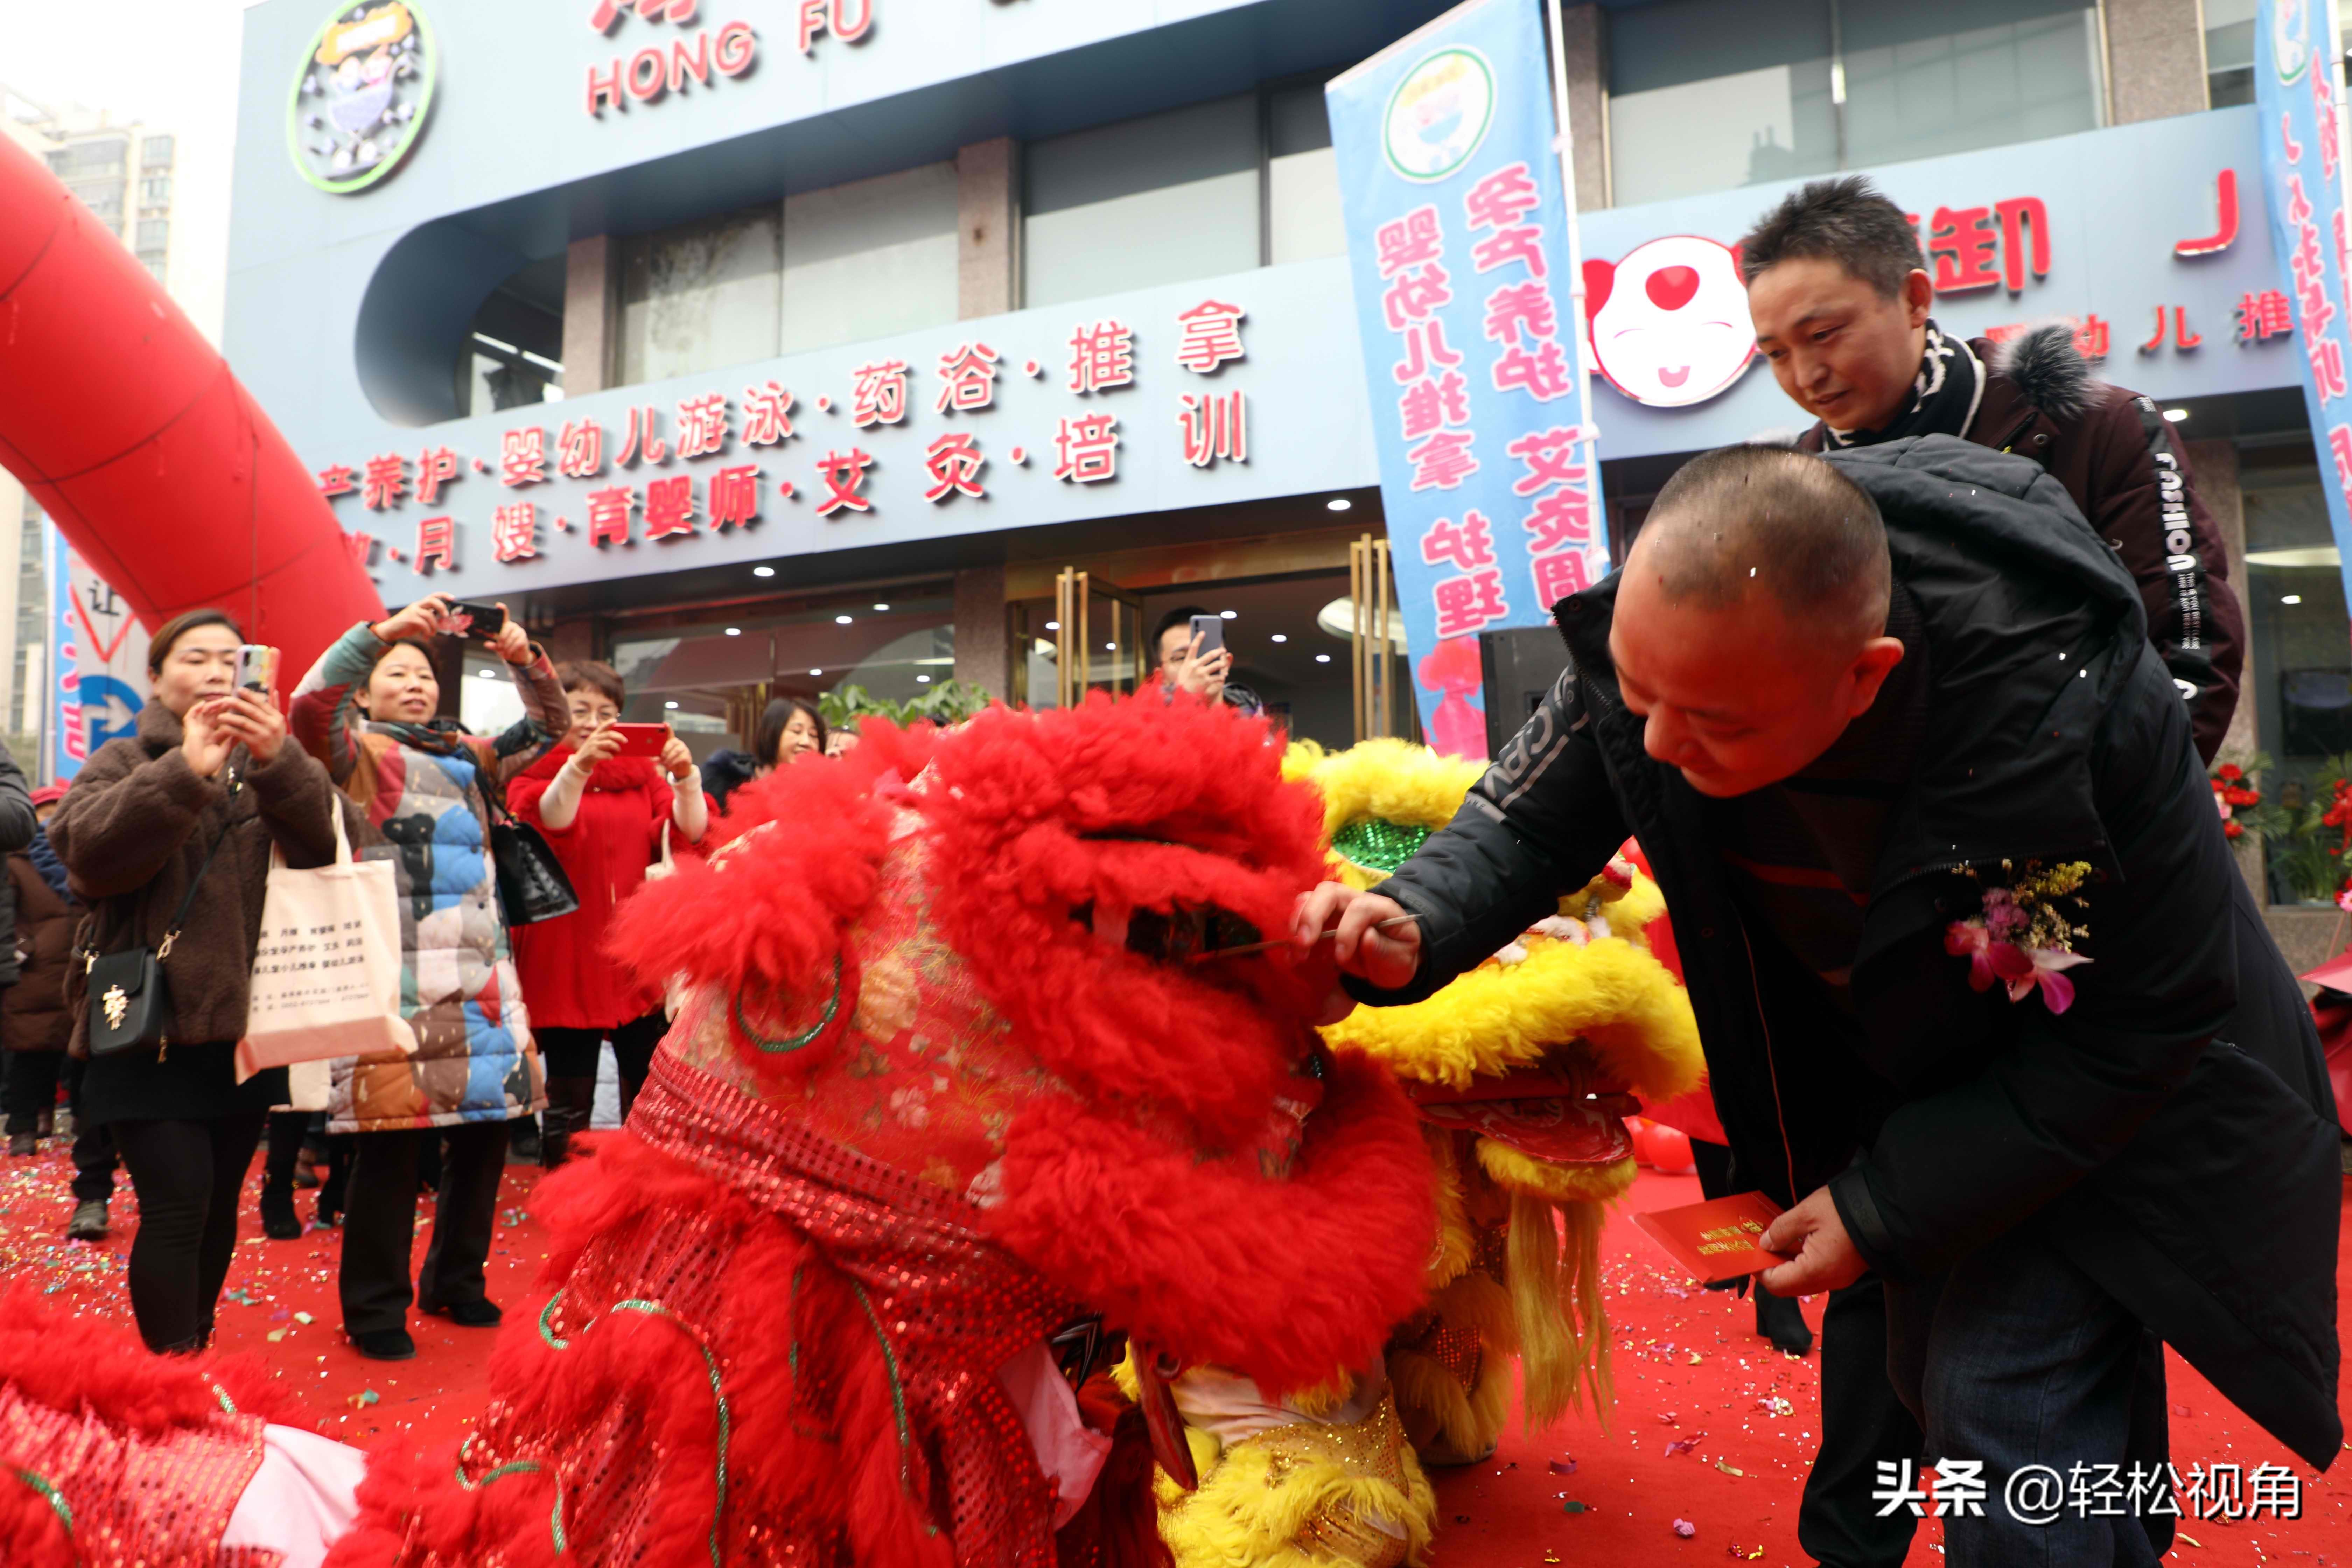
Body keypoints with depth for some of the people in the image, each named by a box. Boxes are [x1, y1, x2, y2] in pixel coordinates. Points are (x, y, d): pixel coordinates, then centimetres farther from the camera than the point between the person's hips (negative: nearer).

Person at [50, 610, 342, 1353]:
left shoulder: (269, 766, 11)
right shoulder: (125, 762, 4)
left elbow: (324, 843, -9)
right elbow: (87, 849, -16)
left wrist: (281, 760, -26)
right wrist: (186, 771, -27)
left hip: (245, 1024, 3)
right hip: (151, 1024, -3)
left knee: (221, 1202, 11)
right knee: (178, 1202, -12)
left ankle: (193, 1352, 26)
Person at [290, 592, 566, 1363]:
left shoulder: (469, 756, 20)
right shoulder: (358, 752, 6)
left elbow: (548, 728, 20)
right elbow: (309, 705, -13)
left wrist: (525, 657, 2)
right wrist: (383, 630, -20)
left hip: (483, 971, 5)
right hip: (400, 974, -5)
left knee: (484, 1133, 9)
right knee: (394, 1142, -4)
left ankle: (455, 1281, 27)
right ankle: (375, 1308, 11)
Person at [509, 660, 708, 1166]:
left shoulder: (642, 771, 14)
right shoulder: (534, 771, 6)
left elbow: (690, 833, 1)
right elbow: (548, 824, -16)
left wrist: (686, 777, -16)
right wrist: (579, 765, -31)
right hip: (568, 957, -3)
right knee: (569, 1106, 1)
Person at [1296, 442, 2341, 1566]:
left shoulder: (2076, 722, -38)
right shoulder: (1660, 632, -27)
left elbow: (2146, 1020, -24)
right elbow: (1534, 819, -11)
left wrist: (1889, 1209, -23)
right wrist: (1413, 929, -32)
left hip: (2088, 1078, -4)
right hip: (1865, 1065, 5)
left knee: (2006, 1404, -12)